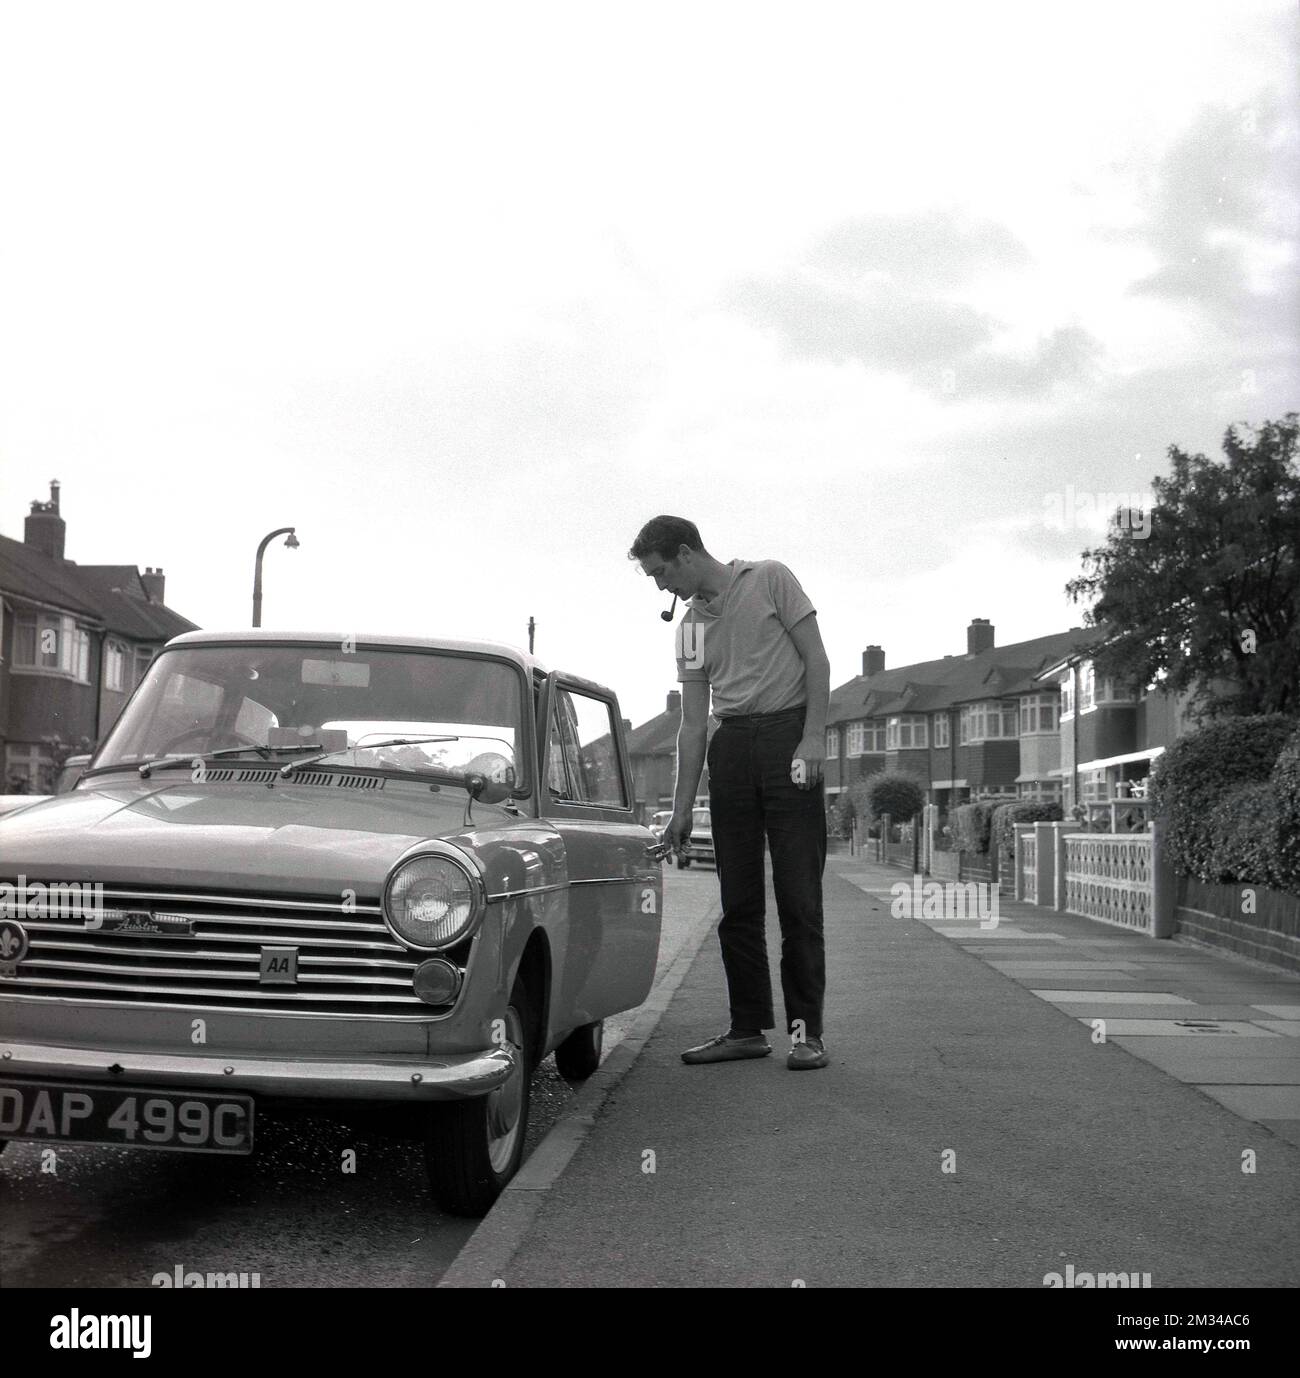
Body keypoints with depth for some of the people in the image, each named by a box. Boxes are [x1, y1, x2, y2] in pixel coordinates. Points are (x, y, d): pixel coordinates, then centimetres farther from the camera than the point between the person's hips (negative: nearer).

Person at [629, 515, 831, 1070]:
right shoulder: (691, 623, 16)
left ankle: (807, 1029, 0)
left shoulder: (769, 579, 2)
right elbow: (692, 723, 15)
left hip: (788, 731, -5)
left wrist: (813, 736, -13)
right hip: (730, 744, 6)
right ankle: (748, 1028, 12)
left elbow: (816, 659, -1)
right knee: (738, 899, 5)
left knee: (798, 893, -6)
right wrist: (682, 809, 11)